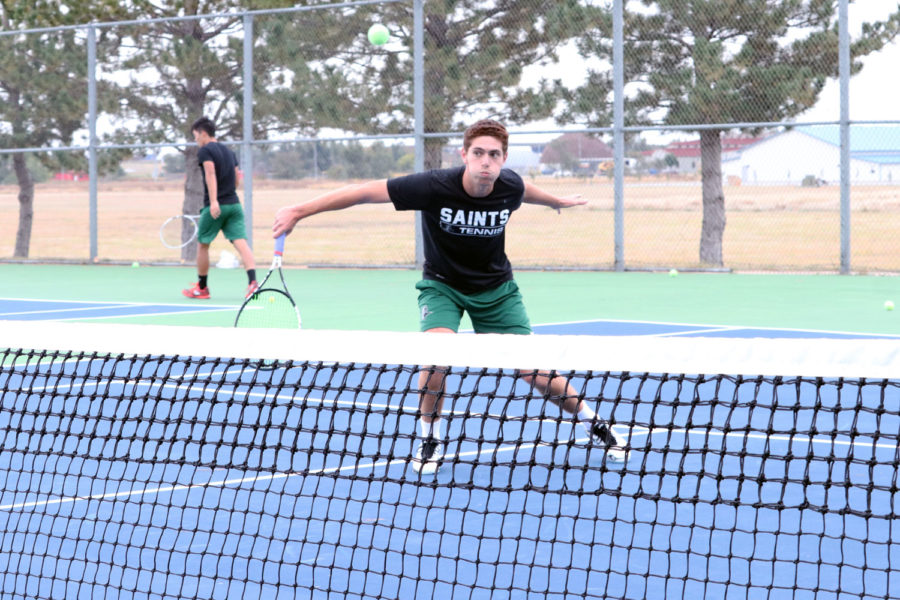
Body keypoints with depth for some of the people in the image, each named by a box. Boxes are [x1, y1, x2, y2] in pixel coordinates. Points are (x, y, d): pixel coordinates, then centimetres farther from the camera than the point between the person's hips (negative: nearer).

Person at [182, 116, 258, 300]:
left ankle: (201, 288, 21)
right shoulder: (228, 151, 17)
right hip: (234, 203, 6)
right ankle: (252, 282, -28)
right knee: (241, 242, -7)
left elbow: (211, 173, -19)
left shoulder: (205, 151, -5)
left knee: (202, 244, 11)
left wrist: (214, 201, -29)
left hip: (214, 207, -6)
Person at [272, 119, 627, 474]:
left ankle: (592, 423, 22)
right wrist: (299, 211, -28)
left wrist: (558, 201, 31)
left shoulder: (510, 186, -18)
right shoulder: (435, 187, -29)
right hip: (442, 284, -2)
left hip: (497, 288, 2)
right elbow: (364, 192, -26)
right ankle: (430, 440, -5)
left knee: (535, 372, -5)